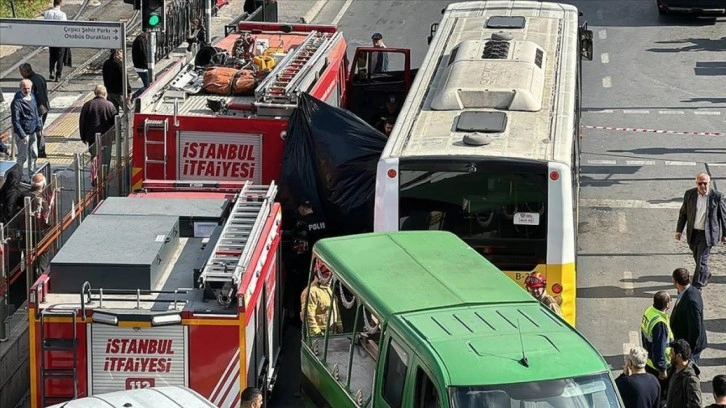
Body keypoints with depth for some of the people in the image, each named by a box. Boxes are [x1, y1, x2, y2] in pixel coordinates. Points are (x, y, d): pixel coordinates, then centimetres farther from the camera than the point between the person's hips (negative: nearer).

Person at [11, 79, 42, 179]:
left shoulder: (32, 97, 4)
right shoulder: (17, 102, -21)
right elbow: (15, 121, -22)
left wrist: (39, 127, 12)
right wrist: (22, 135, -24)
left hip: (32, 131, 8)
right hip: (22, 132, -8)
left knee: (33, 154, 18)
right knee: (23, 156, 2)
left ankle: (32, 174, 34)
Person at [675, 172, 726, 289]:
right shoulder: (689, 194, -2)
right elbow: (683, 213, 8)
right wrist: (679, 230, 6)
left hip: (707, 234, -4)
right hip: (693, 233, 4)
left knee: (701, 261, -7)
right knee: (697, 258, 19)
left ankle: (696, 287, -3)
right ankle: (706, 276, 44)